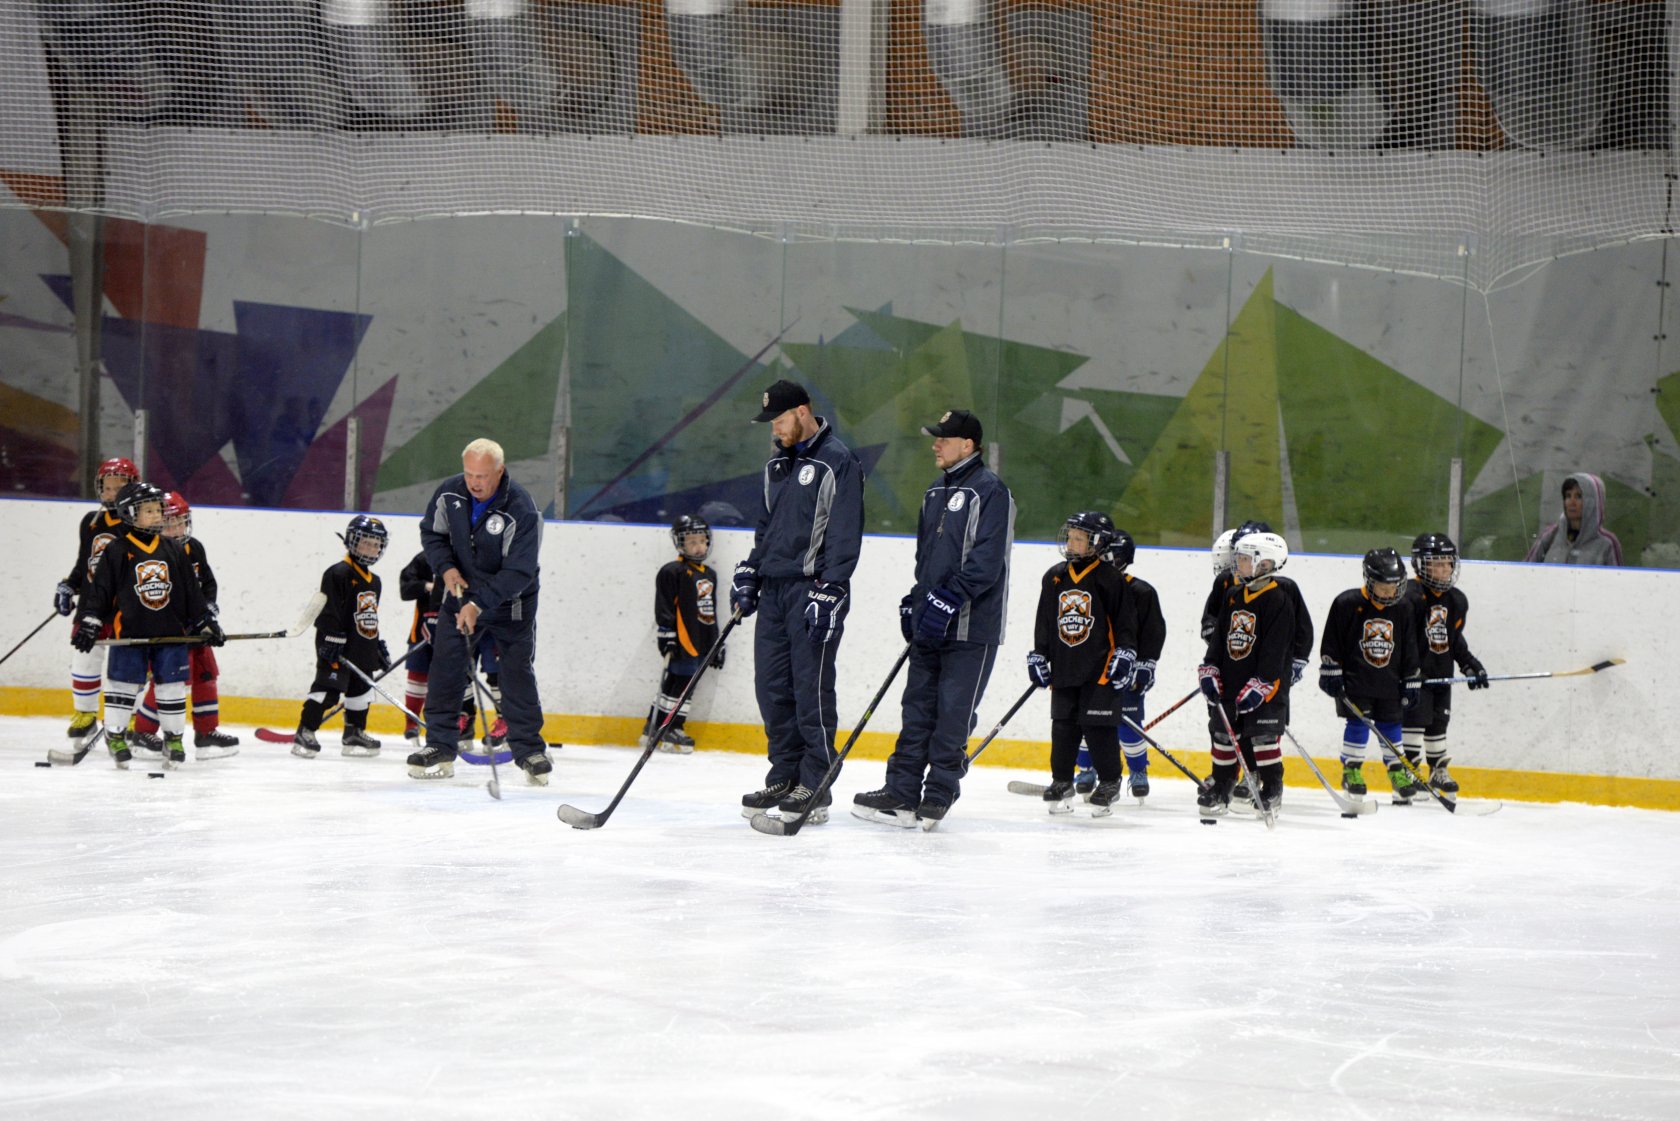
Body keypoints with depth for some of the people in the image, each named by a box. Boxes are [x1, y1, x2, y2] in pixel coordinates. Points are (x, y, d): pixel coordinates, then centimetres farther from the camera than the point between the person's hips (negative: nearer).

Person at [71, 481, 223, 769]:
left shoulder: (174, 550, 8)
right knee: (123, 684, -1)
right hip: (128, 633, -3)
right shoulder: (117, 552, -3)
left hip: (171, 632, 3)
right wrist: (89, 622, -10)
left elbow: (192, 591, 12)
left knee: (172, 687, 5)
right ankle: (115, 736, 11)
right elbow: (99, 589, -3)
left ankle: (173, 738, 16)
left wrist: (207, 622, 10)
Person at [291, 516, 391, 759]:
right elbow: (329, 610, -17)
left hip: (363, 648, 9)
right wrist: (332, 639, -23)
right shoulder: (338, 574, -11)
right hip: (338, 647, -9)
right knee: (328, 685, -13)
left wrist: (379, 645, 22)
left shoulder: (374, 581, 17)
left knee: (361, 689, 13)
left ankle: (355, 733, 24)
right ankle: (305, 733, -13)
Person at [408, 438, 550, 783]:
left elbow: (519, 572, -26)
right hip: (461, 592, 4)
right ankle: (440, 747, 5)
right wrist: (446, 567, -11)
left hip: (510, 600, -4)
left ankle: (530, 750, 7)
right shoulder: (450, 494, -10)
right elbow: (431, 532, 7)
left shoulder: (521, 509, -25)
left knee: (518, 674, -3)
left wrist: (479, 605, -32)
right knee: (446, 667, -1)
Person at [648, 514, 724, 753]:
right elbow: (664, 607, -12)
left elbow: (711, 612, 23)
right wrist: (667, 637, -19)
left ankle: (654, 729, 15)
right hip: (680, 638, -8)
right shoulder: (673, 572, -8)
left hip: (699, 641, 8)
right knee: (683, 679, -10)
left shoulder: (709, 575, 18)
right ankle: (670, 731, -3)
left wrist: (716, 644, 21)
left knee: (676, 681, 9)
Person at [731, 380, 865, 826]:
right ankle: (783, 778, 15)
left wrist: (828, 594, -19)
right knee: (772, 686, 7)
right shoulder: (778, 463, 17)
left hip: (814, 589, -8)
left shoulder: (838, 463, -9)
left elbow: (845, 535, -14)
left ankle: (815, 788, -2)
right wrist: (749, 573, 15)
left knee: (811, 688, -7)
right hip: (773, 589, 8)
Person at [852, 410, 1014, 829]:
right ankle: (901, 794, 8)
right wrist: (913, 602, 17)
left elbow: (986, 560, -18)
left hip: (971, 626, -8)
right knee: (918, 707, 7)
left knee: (954, 713, -4)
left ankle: (939, 794, 3)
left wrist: (948, 600, -22)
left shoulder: (990, 491, -10)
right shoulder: (936, 492, 18)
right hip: (930, 624, 8)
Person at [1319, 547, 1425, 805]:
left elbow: (1409, 649, 9)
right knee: (1357, 724, -7)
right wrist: (1331, 672, -8)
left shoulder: (1404, 610, 3)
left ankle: (1398, 771, 21)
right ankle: (1351, 770, 6)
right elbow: (1331, 641, -5)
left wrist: (1411, 683, 8)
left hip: (1388, 683, 4)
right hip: (1354, 680, -3)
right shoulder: (1347, 603, -9)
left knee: (1390, 726, 8)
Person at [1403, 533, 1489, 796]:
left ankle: (1439, 771, 30)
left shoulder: (1457, 601, 9)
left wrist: (1471, 664, 13)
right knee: (1415, 719, -12)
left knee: (1438, 722, 17)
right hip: (1414, 673, -7)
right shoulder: (1411, 597, -16)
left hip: (1441, 674, 7)